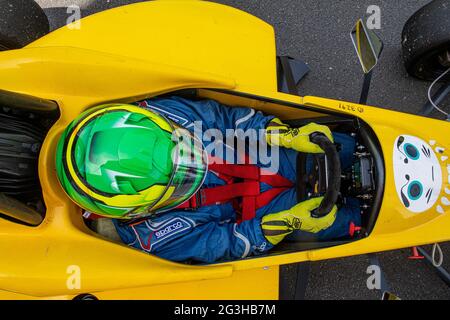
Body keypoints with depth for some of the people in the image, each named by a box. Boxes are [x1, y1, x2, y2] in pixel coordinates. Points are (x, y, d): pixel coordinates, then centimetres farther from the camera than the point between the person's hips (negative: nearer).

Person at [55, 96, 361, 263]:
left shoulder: (156, 113, -27)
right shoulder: (151, 235, -30)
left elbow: (227, 115, -16)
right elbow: (228, 243, -19)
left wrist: (291, 135, -22)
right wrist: (290, 221, -26)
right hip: (254, 212, -3)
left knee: (344, 147, 6)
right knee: (346, 221, -2)